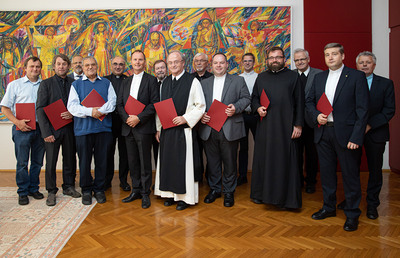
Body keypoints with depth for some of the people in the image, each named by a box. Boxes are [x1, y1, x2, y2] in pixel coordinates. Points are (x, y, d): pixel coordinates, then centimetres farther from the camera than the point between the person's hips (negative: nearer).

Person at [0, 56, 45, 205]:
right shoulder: (15, 85, 5)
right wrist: (17, 122, -14)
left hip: (40, 128, 2)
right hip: (22, 129, -2)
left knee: (37, 161, 10)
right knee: (22, 162, 1)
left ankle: (33, 188, 24)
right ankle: (23, 192, 14)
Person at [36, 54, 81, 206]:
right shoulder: (46, 84, 1)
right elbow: (40, 109, -4)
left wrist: (73, 113, -11)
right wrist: (46, 132, -12)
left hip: (69, 128, 2)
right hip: (52, 129, -2)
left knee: (70, 159, 10)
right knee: (51, 162, 3)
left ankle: (69, 187, 26)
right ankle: (51, 192, 17)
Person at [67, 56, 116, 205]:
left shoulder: (106, 83, 14)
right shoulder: (76, 85, 11)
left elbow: (112, 102, 1)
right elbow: (72, 106, -1)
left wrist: (100, 111, -16)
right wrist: (90, 111, -16)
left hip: (103, 127, 1)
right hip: (83, 128, 0)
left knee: (102, 161, 5)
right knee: (84, 161, 5)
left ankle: (99, 189, 20)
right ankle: (86, 190, 20)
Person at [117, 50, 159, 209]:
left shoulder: (151, 80, 1)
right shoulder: (126, 82, 17)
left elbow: (155, 103, -9)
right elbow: (119, 104, 11)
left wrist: (139, 118, -16)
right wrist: (127, 118, -7)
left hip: (144, 127, -5)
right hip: (128, 127, 5)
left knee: (145, 162, 0)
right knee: (132, 161, 11)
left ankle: (145, 193, 11)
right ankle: (136, 190, 23)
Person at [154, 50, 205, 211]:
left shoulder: (192, 81, -5)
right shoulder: (165, 82, 13)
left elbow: (200, 105, -6)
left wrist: (185, 118, -16)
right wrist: (158, 128, 12)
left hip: (184, 130, -5)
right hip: (166, 130, 6)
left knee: (184, 163, 0)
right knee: (167, 161, 10)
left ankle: (185, 197, 13)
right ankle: (170, 193, 24)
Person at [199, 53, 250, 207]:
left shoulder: (238, 80, 9)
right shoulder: (204, 83, 16)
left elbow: (246, 98, 4)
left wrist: (236, 107, -15)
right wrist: (201, 114, -6)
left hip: (229, 129, -2)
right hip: (209, 129, 3)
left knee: (229, 162, 4)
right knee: (212, 161, 10)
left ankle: (229, 191, 20)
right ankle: (214, 189, 27)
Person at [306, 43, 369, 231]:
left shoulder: (356, 76, -3)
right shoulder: (319, 77, 12)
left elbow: (362, 109, -8)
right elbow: (309, 101, 16)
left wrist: (356, 137, -15)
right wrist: (316, 115, -6)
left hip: (345, 133, -4)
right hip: (323, 132, 5)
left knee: (350, 174, 5)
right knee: (326, 172, 14)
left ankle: (352, 214, 22)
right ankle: (329, 207, 31)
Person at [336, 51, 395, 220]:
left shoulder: (386, 84, 2)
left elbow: (389, 110, -4)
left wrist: (369, 125, -15)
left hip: (375, 133, 0)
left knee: (375, 169, 8)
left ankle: (372, 204, 24)